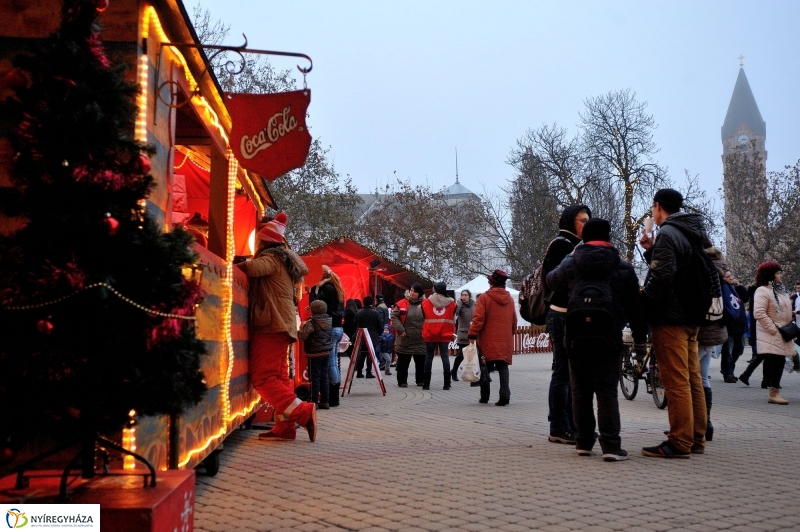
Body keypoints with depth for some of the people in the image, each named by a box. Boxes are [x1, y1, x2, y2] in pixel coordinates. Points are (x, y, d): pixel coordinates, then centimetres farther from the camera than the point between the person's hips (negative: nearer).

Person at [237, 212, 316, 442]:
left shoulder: (271, 257, -8)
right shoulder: (284, 259, 22)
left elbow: (253, 268, -28)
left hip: (272, 326, -10)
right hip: (281, 325, 10)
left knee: (262, 378, -11)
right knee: (277, 377, 8)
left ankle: (303, 412, -16)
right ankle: (285, 427, 6)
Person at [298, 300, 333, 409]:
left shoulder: (311, 322, -15)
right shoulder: (329, 320, 5)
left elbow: (303, 336, -17)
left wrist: (301, 329, 5)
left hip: (315, 353, -6)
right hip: (326, 352, 6)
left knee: (315, 378, -1)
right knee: (324, 377, 11)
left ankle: (314, 401, 2)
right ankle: (324, 401, 14)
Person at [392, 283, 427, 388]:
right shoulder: (401, 304, -1)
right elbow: (394, 316, -4)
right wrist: (400, 329, -11)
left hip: (420, 340, 2)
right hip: (404, 339, -2)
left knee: (421, 362, 9)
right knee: (403, 361, 4)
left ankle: (421, 380, 23)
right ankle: (402, 381, 13)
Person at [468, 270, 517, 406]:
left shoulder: (485, 297, -6)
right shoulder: (509, 299, 9)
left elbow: (478, 319, -12)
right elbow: (514, 321, 13)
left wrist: (472, 335, -9)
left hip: (488, 340, -3)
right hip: (505, 340, 3)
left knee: (485, 368, 8)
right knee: (503, 367, 4)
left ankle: (484, 397, 13)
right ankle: (505, 396, -8)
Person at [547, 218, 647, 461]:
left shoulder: (571, 264, 1)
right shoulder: (623, 268, 1)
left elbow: (551, 281, 21)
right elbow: (634, 307, 4)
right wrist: (640, 338, 12)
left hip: (577, 337, 1)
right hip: (609, 339, -1)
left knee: (581, 390, 10)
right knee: (607, 391, 1)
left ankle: (583, 442, 14)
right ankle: (611, 446, -4)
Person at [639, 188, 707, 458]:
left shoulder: (667, 234, -13)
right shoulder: (693, 233, 16)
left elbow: (661, 276, -23)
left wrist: (642, 302, -12)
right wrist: (651, 250, 14)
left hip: (669, 317, -10)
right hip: (691, 316, 10)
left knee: (676, 381, -7)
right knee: (692, 379, 12)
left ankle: (679, 443, -3)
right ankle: (696, 439, 20)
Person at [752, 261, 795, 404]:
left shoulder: (781, 290, 17)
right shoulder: (763, 291, -12)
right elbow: (759, 313, -21)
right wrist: (773, 329, -19)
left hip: (782, 335, 9)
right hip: (770, 334, -9)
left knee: (779, 362, 8)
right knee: (773, 362, -11)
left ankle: (774, 392, 14)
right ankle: (773, 394, -10)